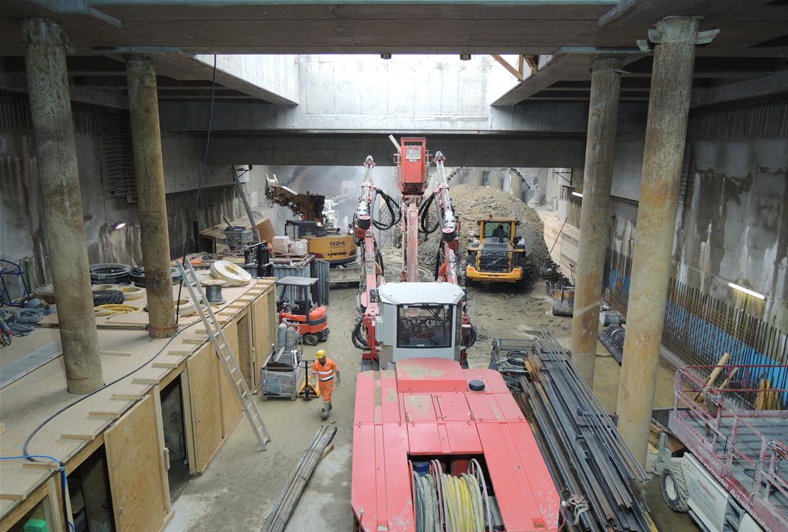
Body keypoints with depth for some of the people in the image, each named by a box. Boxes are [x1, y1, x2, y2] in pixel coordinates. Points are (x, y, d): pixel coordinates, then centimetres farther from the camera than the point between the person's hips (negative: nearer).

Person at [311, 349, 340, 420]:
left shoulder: (330, 363, -22)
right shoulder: (316, 364, -16)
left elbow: (336, 370, -9)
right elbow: (313, 372, -8)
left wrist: (338, 379, -3)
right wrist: (313, 380, -22)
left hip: (329, 382, -4)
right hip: (321, 381, 5)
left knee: (326, 396, -9)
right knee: (323, 395, 22)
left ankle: (326, 411, -1)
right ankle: (328, 405, 47)